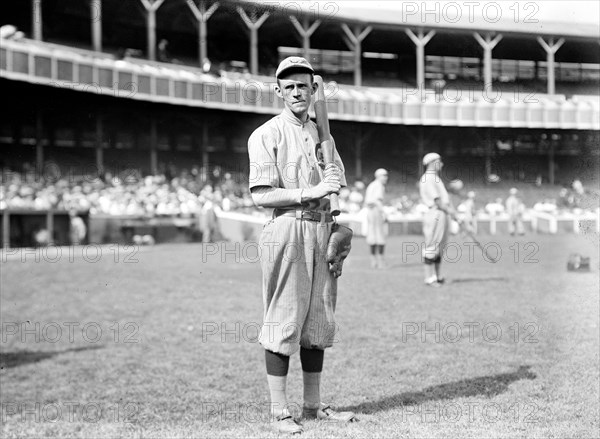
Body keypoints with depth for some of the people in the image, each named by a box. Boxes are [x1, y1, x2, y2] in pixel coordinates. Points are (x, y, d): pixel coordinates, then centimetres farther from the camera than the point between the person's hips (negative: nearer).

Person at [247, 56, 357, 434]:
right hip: (286, 231, -6)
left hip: (323, 230, 6)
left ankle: (314, 405, 19)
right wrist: (308, 193, -17)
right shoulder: (266, 135, -3)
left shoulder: (322, 134, 17)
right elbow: (261, 195, -11)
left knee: (319, 320, 10)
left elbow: (338, 184, 21)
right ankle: (280, 411, 1)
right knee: (283, 321, -6)